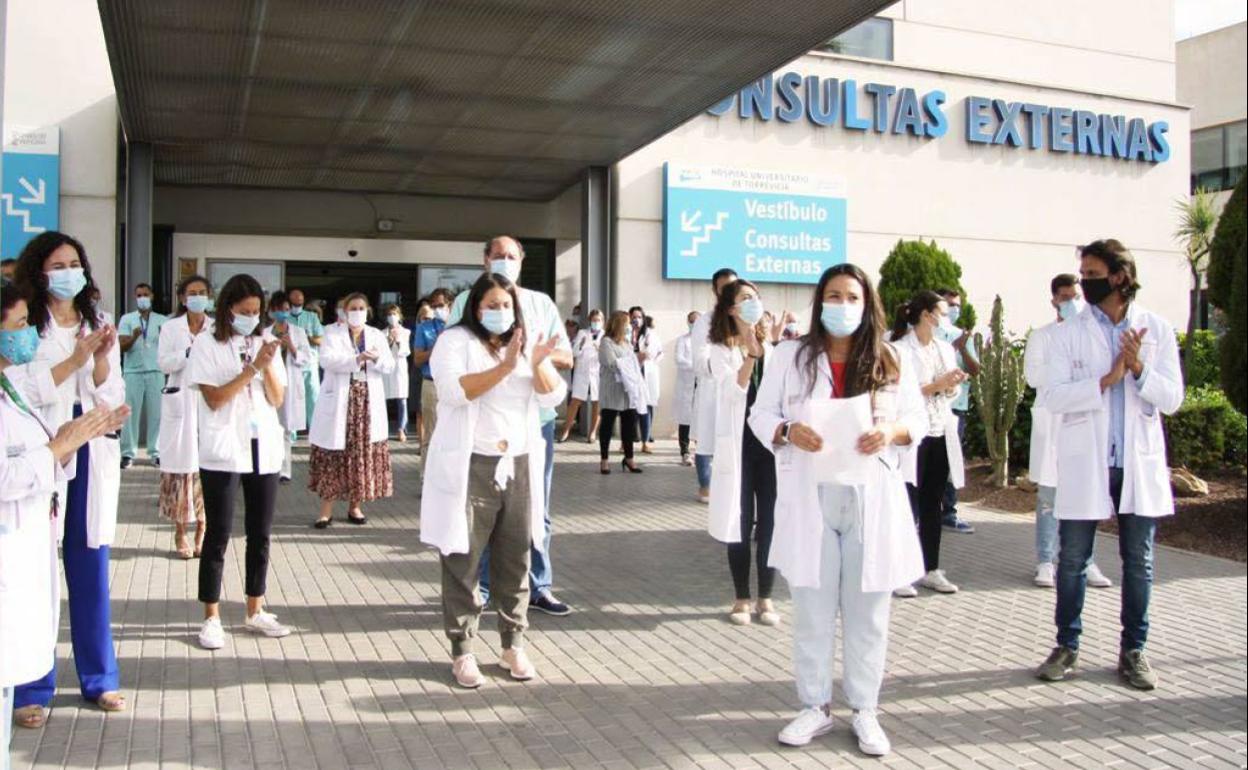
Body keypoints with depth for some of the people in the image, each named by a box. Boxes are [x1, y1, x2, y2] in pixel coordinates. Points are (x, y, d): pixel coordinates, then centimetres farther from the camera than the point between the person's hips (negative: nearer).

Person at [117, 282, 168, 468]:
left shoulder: (162, 321, 12)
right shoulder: (126, 319, 9)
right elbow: (122, 346, -1)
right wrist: (134, 337, -20)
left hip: (156, 371, 1)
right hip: (133, 371, -1)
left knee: (156, 412, -1)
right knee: (130, 412, -3)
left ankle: (156, 452, 3)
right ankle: (128, 453, 0)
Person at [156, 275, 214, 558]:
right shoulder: (170, 327, 8)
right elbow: (163, 362, -2)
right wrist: (190, 352, -14)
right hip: (180, 403, 0)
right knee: (181, 466, -1)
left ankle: (202, 530, 7)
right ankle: (180, 532, 8)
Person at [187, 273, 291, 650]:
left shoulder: (266, 342, 10)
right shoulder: (207, 344, -2)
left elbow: (277, 400, 5)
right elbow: (214, 399, -10)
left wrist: (267, 366, -11)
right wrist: (252, 367, -16)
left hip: (264, 448, 4)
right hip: (223, 452, -4)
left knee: (260, 534, 10)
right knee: (218, 536, 1)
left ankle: (255, 612, 21)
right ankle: (211, 618, 10)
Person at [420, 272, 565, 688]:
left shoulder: (527, 342, 13)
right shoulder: (455, 341, -2)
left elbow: (554, 395, 3)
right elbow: (453, 390, -20)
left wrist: (537, 365, -16)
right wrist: (505, 367, -24)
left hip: (519, 466, 5)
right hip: (470, 467, -4)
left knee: (515, 559, 9)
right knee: (463, 561, 0)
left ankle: (513, 645, 21)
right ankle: (462, 651, 10)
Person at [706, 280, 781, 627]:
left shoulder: (772, 346, 9)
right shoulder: (721, 350, 0)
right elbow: (733, 392, -15)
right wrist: (751, 354, -25)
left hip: (771, 444, 2)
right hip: (738, 445, -2)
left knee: (769, 523, 4)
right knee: (741, 523, 3)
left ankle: (765, 597, 15)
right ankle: (742, 598, 15)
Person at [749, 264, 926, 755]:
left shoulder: (891, 361, 4)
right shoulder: (791, 356, 2)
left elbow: (918, 420, 7)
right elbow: (761, 414, 3)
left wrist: (891, 432, -15)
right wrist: (788, 432, -18)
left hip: (872, 500, 1)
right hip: (809, 500, 0)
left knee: (867, 612, 8)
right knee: (812, 610, 9)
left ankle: (864, 710, 23)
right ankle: (816, 707, 24)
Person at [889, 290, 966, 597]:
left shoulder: (945, 348, 14)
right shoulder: (900, 349, -8)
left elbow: (950, 394, 18)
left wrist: (953, 385, -3)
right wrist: (937, 385, -17)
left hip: (941, 435, 7)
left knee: (932, 504, 12)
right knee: (908, 504, -5)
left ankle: (931, 569, 19)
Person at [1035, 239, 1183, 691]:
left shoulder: (1157, 330, 2)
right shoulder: (1069, 333, -1)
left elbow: (1172, 399, -3)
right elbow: (1053, 397, -10)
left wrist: (1139, 370, -20)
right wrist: (1106, 380, -19)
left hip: (1140, 462, 1)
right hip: (1084, 464, -1)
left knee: (1138, 562, 9)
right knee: (1072, 561, 5)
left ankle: (1133, 650, 23)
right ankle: (1067, 647, 19)